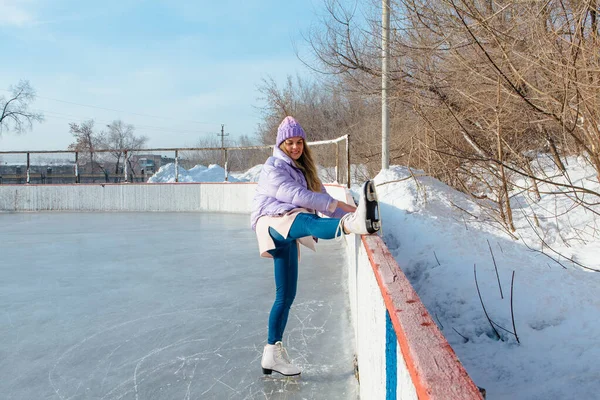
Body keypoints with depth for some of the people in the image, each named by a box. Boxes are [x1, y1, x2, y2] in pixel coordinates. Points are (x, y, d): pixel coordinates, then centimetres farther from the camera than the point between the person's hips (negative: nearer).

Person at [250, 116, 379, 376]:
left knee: (286, 296, 8)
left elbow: (321, 198, 17)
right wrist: (338, 205, -22)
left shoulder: (304, 169, 24)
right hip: (272, 221, -8)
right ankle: (355, 223, -72)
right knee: (309, 222, -40)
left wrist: (348, 213, 1)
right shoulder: (273, 167, 0)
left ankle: (273, 353, 17)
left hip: (289, 234, 8)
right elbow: (295, 195, -16)